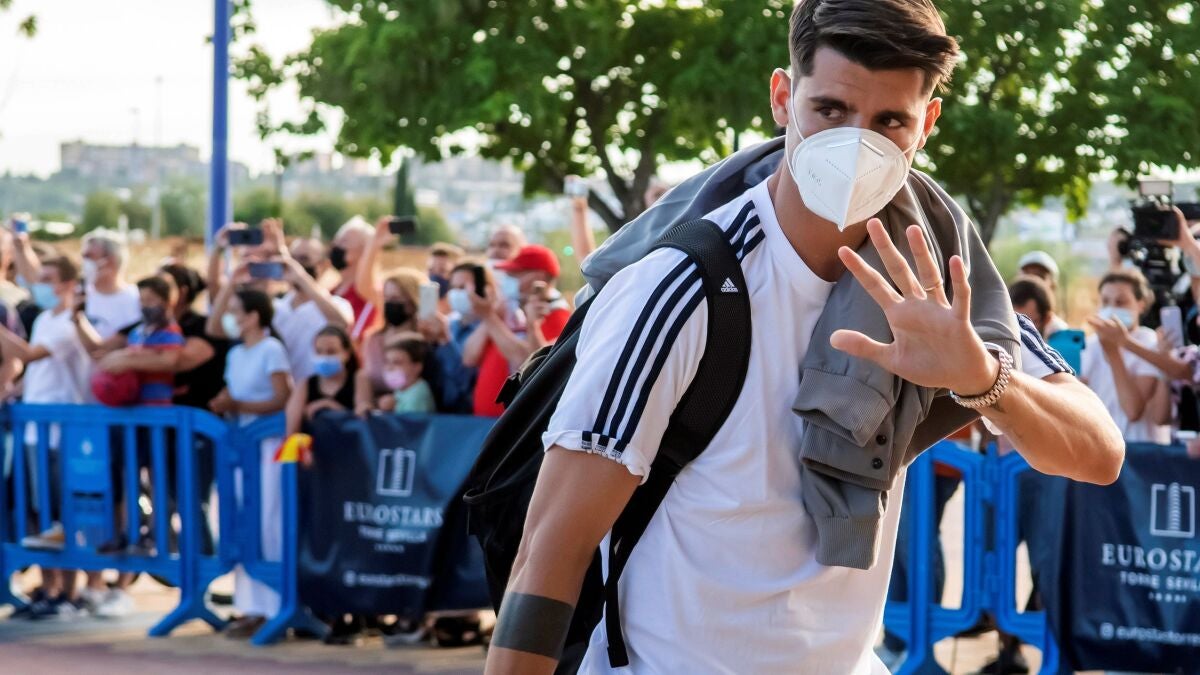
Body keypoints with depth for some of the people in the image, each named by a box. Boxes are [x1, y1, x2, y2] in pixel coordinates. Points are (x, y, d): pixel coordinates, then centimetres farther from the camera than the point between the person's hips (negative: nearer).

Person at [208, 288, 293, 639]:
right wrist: (221, 404, -2)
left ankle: (270, 608, -6)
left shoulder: (271, 351, -8)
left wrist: (237, 405, -19)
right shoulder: (236, 354, 16)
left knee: (267, 524, -8)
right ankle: (251, 606, 12)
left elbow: (282, 400, -14)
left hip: (269, 445, -8)